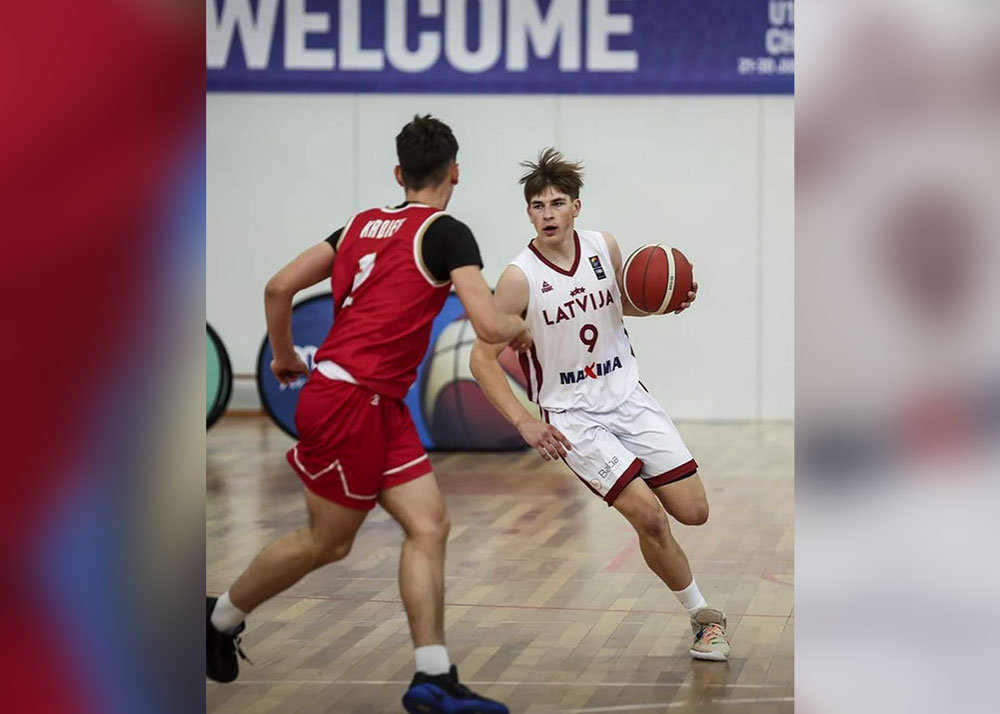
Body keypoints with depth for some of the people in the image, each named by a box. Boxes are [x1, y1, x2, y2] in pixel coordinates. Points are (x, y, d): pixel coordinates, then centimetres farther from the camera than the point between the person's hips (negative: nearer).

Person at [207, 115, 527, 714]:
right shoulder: (448, 233, -8)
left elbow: (279, 288, 12)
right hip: (350, 400, -8)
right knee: (327, 542, 7)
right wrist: (520, 328, 6)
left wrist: (285, 356, 26)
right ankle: (221, 617, 25)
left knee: (430, 525, 2)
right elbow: (489, 326, -17)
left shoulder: (364, 225, 14)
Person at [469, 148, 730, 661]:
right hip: (572, 416, -4)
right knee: (649, 517, -16)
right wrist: (524, 422, -22)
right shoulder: (520, 278, -16)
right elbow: (482, 359, -13)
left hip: (628, 397, 5)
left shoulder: (604, 248, -3)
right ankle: (703, 618, 4)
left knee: (693, 512, -1)